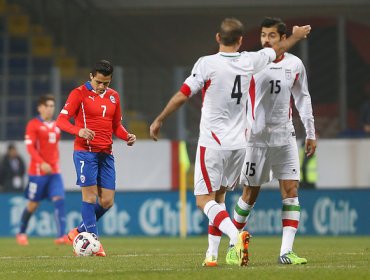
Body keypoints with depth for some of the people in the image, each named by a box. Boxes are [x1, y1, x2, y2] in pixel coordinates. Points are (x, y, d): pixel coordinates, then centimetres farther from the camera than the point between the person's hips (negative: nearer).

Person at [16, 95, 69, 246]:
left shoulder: (55, 126, 13)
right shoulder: (33, 124, -6)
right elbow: (30, 147, -14)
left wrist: (56, 163, 16)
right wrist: (42, 163, -24)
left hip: (54, 171, 5)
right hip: (38, 170, -5)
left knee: (59, 199, -11)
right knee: (33, 204, 4)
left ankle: (61, 236, -18)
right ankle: (21, 233, 25)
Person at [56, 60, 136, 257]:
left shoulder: (113, 96, 14)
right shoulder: (79, 94, -4)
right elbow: (61, 120, -9)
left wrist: (127, 136, 2)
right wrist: (79, 131, -28)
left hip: (106, 153, 6)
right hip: (85, 152, -6)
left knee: (107, 201, 2)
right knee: (90, 196, -10)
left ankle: (79, 233, 19)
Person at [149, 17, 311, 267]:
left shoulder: (207, 63, -12)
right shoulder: (249, 62, 1)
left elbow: (182, 97, -10)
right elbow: (277, 50, 21)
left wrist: (159, 121, 3)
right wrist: (296, 36, 41)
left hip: (212, 143, -5)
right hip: (238, 144, 5)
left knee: (204, 200, -6)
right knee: (219, 196, 17)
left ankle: (236, 236, -30)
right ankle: (212, 254, 14)